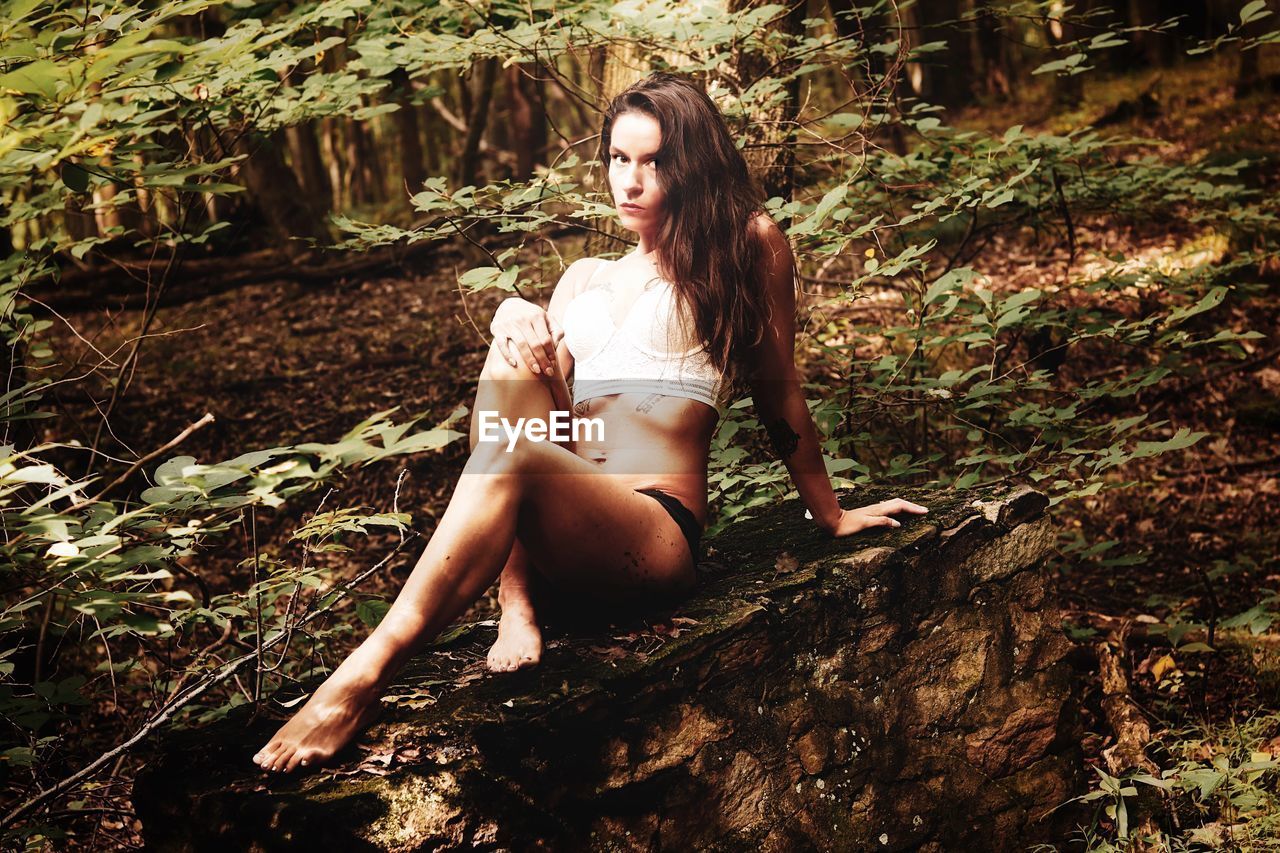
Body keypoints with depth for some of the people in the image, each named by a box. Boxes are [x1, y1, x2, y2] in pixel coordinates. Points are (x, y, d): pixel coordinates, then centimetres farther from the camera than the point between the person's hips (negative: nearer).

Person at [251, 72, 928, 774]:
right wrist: (515, 325, -12)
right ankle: (516, 607, -29)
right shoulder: (585, 278, 25)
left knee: (512, 460, -35)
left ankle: (364, 678, -42)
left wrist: (830, 516, 19)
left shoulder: (746, 247, 11)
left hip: (657, 537, -5)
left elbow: (778, 395, 15)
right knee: (516, 336, -21)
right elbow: (547, 394, 10)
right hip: (564, 527, 5)